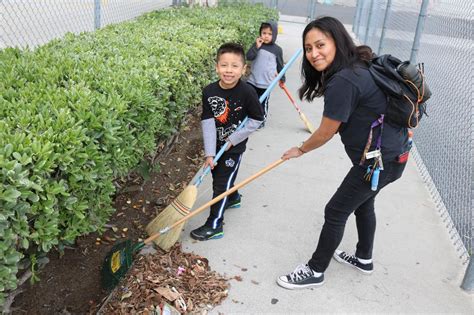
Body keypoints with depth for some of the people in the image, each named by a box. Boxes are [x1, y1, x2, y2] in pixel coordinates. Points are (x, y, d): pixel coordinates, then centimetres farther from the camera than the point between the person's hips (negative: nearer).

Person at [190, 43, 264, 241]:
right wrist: (209, 153, -18)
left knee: (221, 184, -1)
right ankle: (233, 197, 53)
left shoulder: (247, 92, -21)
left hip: (234, 147, -4)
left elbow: (256, 120, -11)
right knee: (219, 177, 22)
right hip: (215, 145, 4)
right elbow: (207, 122, -14)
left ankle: (214, 225, 11)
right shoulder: (209, 91, -13)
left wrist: (232, 139, -12)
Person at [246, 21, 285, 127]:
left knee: (263, 103, 9)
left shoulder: (277, 49, -4)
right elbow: (248, 57, -11)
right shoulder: (257, 44, 1)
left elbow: (280, 65, 5)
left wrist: (282, 78, 11)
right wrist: (256, 46, -21)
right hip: (252, 80, 2)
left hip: (266, 83, -2)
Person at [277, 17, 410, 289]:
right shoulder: (357, 66, 3)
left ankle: (315, 272, 20)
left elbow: (325, 134, -18)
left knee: (335, 212, 2)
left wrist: (300, 150, 0)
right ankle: (364, 259, 48)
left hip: (380, 161, -10)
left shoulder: (342, 82, -27)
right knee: (363, 203, 27)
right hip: (393, 151, 10)